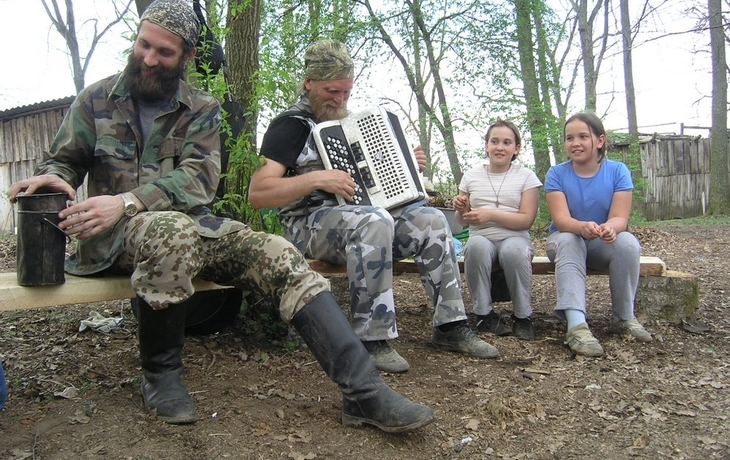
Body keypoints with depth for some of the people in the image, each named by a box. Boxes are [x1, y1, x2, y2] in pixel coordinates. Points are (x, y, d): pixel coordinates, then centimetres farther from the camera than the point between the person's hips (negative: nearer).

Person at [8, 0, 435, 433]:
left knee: (280, 255, -22)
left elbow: (199, 179, -8)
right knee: (173, 229, -39)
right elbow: (65, 160, 12)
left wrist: (127, 201, -24)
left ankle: (364, 391, -27)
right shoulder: (97, 99, 9)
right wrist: (52, 176, -15)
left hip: (193, 222, 2)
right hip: (116, 234, -2)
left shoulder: (202, 109, 7)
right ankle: (160, 373, -15)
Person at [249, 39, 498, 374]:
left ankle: (450, 326, -9)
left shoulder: (346, 124, 22)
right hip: (310, 224, -7)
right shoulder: (291, 125, -2)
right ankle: (372, 340, -30)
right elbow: (257, 193, -15)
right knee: (374, 221, -37)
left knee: (431, 219, -12)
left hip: (358, 214, 8)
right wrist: (316, 178, -25)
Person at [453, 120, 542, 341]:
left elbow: (526, 220, -5)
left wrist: (490, 215, -19)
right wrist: (461, 210, -10)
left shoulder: (526, 176, 6)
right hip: (482, 238, 1)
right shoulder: (471, 176, 12)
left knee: (513, 250, -37)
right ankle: (484, 314, -17)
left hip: (515, 238, -1)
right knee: (477, 245, -35)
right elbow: (463, 222, 14)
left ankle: (523, 317, -15)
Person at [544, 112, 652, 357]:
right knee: (568, 241, -35)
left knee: (628, 242, -30)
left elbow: (620, 218, -17)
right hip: (567, 240, -1)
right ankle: (576, 325, -47)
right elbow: (561, 218, -22)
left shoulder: (617, 171, -7)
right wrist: (583, 227, -46)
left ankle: (624, 318, -12)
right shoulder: (556, 174, -9)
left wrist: (610, 228, -43)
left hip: (604, 244, 1)